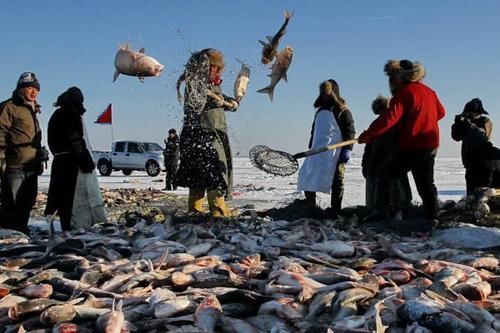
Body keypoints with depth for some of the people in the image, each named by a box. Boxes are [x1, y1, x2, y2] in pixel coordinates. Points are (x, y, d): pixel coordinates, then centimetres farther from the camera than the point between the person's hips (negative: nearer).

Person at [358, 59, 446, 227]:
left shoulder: (404, 94, -13)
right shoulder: (429, 91, 11)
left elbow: (389, 118, -24)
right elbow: (440, 112, 24)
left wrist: (367, 135, -24)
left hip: (410, 147, -7)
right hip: (431, 145, 7)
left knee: (387, 173, 7)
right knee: (426, 183, 15)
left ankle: (382, 210, 0)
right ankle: (431, 218, 13)